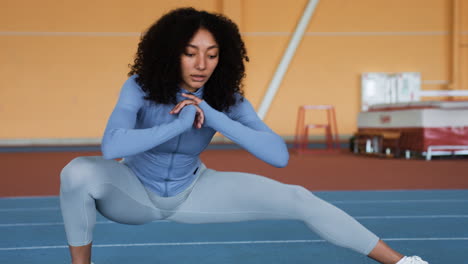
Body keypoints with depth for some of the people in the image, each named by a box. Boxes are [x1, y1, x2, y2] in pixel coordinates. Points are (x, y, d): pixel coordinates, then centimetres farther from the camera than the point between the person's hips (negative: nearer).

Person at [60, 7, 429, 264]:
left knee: (297, 199, -11)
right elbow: (111, 146, -42)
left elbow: (279, 155, -30)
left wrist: (214, 118, -38)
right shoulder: (141, 86, -25)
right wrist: (180, 123, -40)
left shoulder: (226, 98, -19)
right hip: (134, 190, -1)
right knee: (77, 173, -37)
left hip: (189, 192, 2)